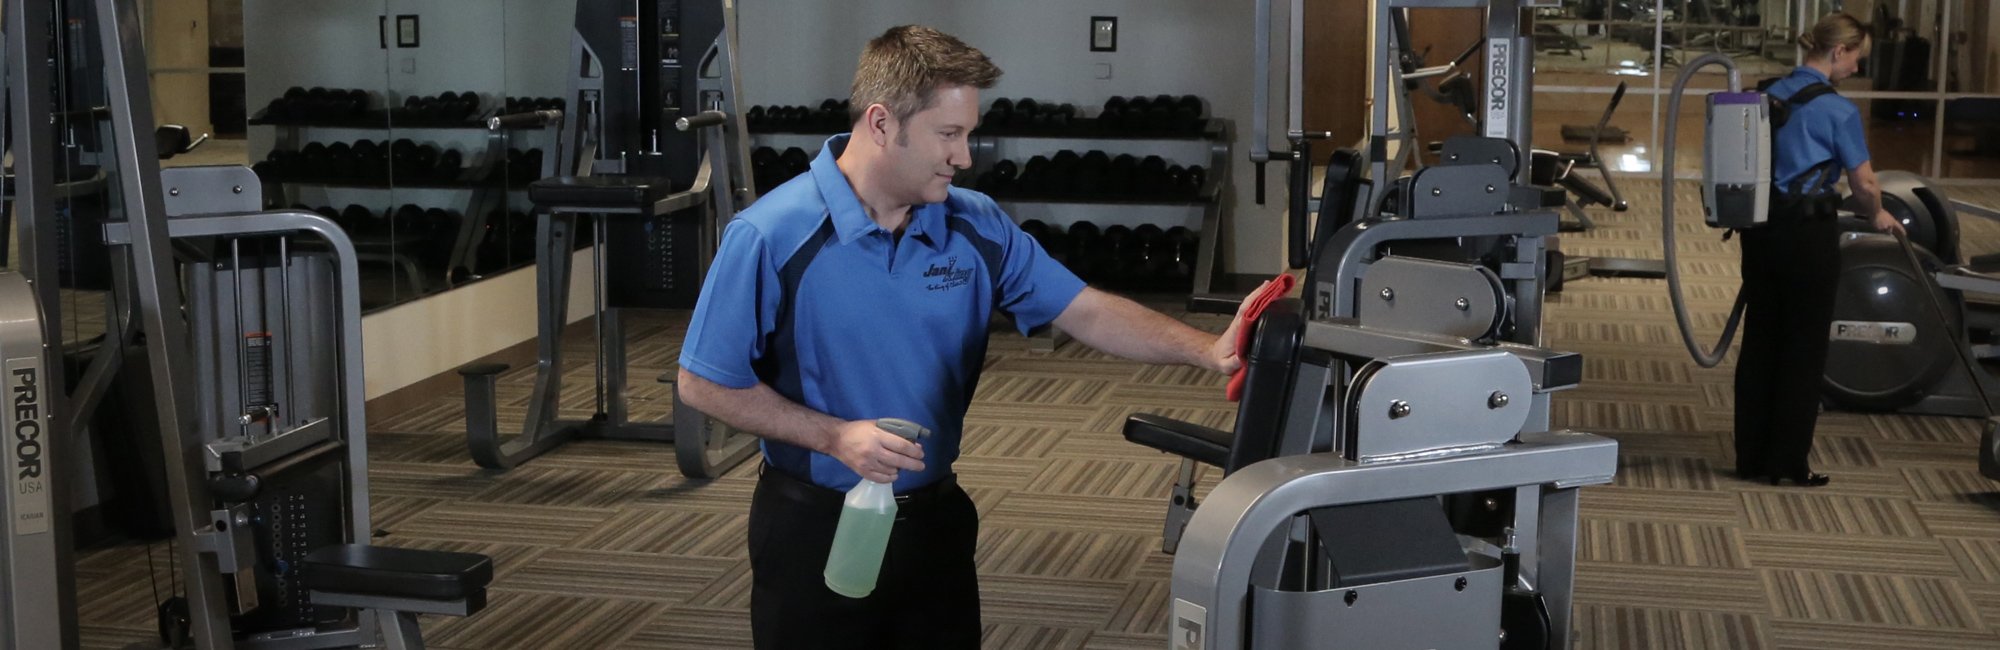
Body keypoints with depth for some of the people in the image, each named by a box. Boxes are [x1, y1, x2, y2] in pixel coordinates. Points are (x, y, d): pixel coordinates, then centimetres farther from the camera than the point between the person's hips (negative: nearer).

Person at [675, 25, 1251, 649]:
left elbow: (1088, 312, 0)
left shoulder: (977, 228, -3)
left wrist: (1206, 351, -14)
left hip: (937, 518, 4)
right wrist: (835, 437, -20)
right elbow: (705, 384, -12)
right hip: (816, 527, -4)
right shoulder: (771, 237, -17)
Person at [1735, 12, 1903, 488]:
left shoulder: (1771, 96, 8)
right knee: (1804, 347, 3)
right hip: (1807, 235, -7)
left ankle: (1751, 456, 16)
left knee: (1759, 341, 11)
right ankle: (1788, 462, 7)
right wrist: (1879, 216, 10)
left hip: (1761, 230, 7)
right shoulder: (1837, 109, -12)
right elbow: (1864, 184, -10)